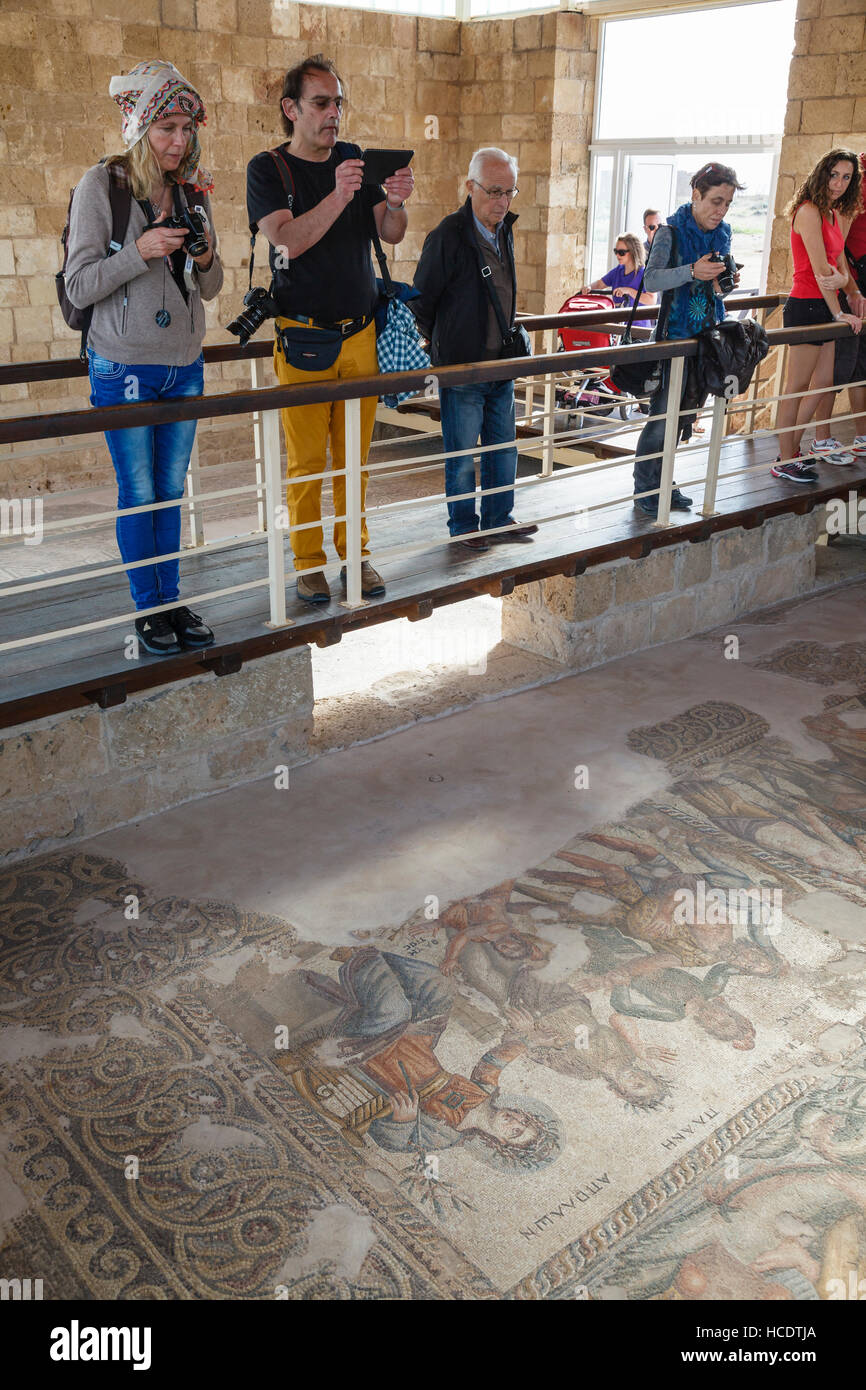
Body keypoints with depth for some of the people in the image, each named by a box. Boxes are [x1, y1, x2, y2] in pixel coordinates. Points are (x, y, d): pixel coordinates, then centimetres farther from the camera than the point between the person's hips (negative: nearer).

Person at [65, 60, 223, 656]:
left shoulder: (192, 189, 7)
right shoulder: (102, 185, -8)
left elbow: (210, 289, 13)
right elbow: (79, 286, -11)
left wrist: (206, 258, -9)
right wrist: (140, 252, -23)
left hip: (185, 364, 5)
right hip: (124, 365, -4)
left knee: (172, 488, 10)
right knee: (139, 492, 3)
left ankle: (172, 600, 21)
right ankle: (148, 607, 15)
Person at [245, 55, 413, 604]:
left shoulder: (356, 160, 10)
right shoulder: (268, 169, -1)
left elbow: (392, 234, 5)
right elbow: (289, 240, -16)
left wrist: (396, 203, -17)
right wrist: (338, 197, -28)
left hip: (362, 330, 4)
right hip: (303, 334, -3)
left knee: (355, 455, 8)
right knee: (306, 459, -1)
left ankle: (354, 553, 20)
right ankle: (309, 561, 12)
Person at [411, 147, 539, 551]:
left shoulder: (505, 231, 9)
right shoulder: (447, 236, -14)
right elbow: (421, 302, -8)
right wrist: (430, 352, -3)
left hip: (502, 366, 7)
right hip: (461, 366, -7)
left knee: (504, 448, 14)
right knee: (462, 455, 4)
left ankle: (498, 519, 28)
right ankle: (464, 526, 19)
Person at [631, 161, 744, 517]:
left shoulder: (722, 233, 10)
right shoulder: (672, 232, -10)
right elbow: (651, 280, -19)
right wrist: (692, 271, -33)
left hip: (707, 332, 6)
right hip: (676, 333, -6)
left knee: (684, 414, 10)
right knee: (664, 414, -5)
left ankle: (662, 482, 22)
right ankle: (644, 488, 7)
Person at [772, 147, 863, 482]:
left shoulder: (835, 214, 15)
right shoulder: (809, 211, -13)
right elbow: (820, 269, -17)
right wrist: (838, 313, -16)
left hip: (823, 307, 10)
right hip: (806, 306, -10)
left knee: (823, 383, 13)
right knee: (797, 387, -4)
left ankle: (792, 449, 22)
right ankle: (784, 462, 4)